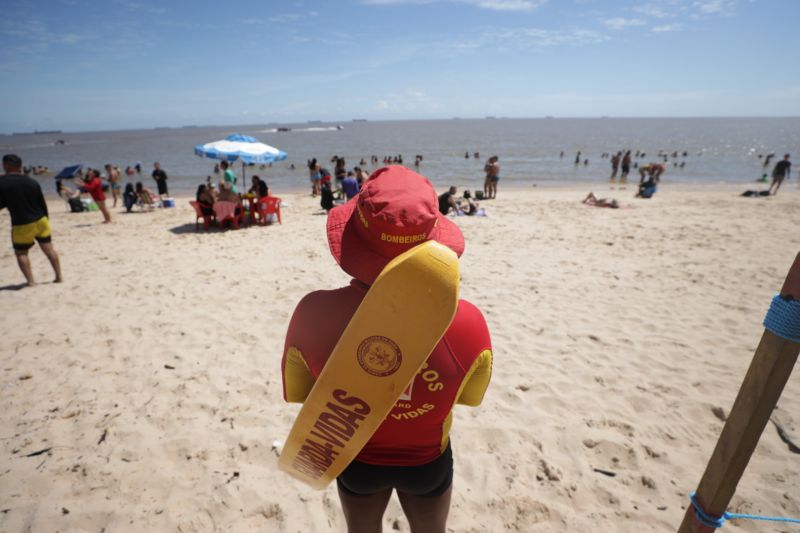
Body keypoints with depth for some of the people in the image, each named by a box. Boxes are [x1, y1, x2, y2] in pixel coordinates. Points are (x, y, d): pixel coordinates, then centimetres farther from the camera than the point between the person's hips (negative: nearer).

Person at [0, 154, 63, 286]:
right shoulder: (32, 181, 0)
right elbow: (42, 203, 6)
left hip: (21, 225, -3)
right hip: (40, 221, 3)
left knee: (21, 253, 12)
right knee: (49, 249, 10)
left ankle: (30, 281, 8)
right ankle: (59, 277, 14)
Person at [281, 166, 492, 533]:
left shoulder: (314, 313, -32)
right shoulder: (466, 322, -34)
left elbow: (296, 392, -11)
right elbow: (471, 396, -11)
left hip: (356, 459, 1)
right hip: (428, 461, 0)